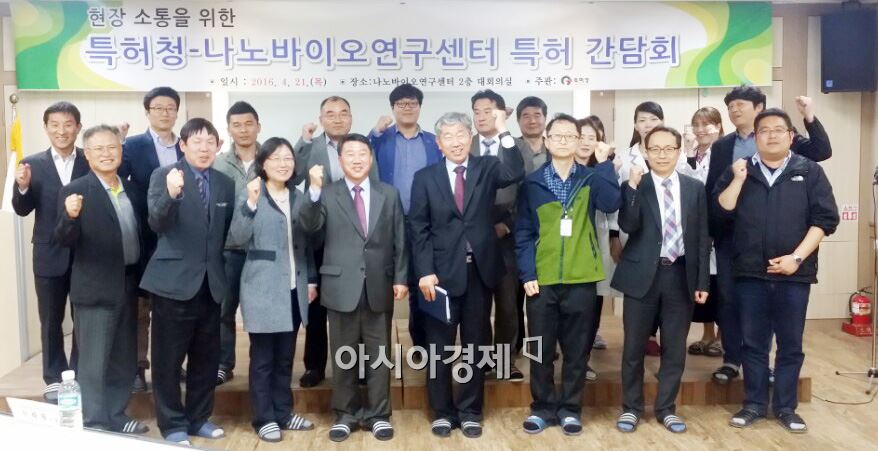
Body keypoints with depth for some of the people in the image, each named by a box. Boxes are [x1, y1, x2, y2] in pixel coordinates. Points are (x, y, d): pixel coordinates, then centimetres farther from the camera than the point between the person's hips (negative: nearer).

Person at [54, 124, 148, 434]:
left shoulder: (129, 188, 7)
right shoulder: (74, 191, -10)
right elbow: (64, 240, -15)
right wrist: (71, 217, -34)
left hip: (128, 285, 6)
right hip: (96, 288, -6)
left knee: (124, 360, 16)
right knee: (94, 362, 3)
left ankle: (116, 416, 29)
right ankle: (96, 425, 14)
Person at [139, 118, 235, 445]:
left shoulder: (225, 183, 8)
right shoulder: (164, 176, -5)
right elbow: (157, 224, -19)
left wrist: (225, 271, 6)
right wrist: (171, 195, -37)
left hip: (210, 283, 5)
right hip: (174, 280, -4)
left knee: (206, 357, 13)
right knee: (169, 358, 4)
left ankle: (199, 418, 28)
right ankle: (172, 424, 19)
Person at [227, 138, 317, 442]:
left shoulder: (299, 198, 10)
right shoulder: (250, 195, -5)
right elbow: (237, 240, -14)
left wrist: (311, 279, 11)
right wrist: (250, 204, -24)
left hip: (294, 289, 5)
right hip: (263, 289, -5)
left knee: (285, 357, 13)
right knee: (262, 357, 4)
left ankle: (283, 413, 25)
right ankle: (264, 418, 15)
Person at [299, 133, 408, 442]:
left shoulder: (389, 194, 7)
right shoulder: (327, 194, 3)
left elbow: (400, 241, 6)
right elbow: (309, 226, -14)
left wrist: (401, 278, 0)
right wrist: (314, 190, -27)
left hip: (379, 286, 1)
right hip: (342, 286, -1)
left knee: (378, 354, 9)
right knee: (343, 355, 9)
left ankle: (378, 415, 21)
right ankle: (345, 414, 23)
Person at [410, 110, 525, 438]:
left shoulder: (487, 168, 4)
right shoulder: (425, 177, 3)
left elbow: (516, 174, -18)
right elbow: (419, 229, -2)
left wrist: (503, 132, -23)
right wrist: (425, 271, -11)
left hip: (479, 270, 1)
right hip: (441, 272, 0)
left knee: (475, 345, 11)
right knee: (439, 347, 8)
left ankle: (470, 411, 24)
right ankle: (442, 411, 23)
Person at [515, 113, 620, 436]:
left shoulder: (590, 179, 4)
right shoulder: (533, 183, 3)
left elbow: (611, 204, -15)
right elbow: (523, 232, 1)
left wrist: (603, 163, -16)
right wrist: (527, 273, -8)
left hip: (581, 279, 0)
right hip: (542, 280, 0)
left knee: (576, 351, 9)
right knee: (540, 351, 7)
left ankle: (570, 409, 23)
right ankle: (542, 407, 23)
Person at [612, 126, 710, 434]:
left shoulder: (695, 188, 6)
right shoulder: (634, 186, 0)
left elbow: (702, 237, 6)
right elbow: (628, 226, -15)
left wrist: (702, 281, 1)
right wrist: (632, 187, -25)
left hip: (681, 275, 2)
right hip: (643, 274, -2)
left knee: (675, 348, 9)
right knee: (634, 346, 6)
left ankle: (666, 408, 24)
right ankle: (631, 407, 22)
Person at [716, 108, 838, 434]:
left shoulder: (809, 172, 2)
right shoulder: (739, 170, 7)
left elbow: (825, 219, -4)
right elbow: (722, 212, -3)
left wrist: (796, 257, -12)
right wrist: (738, 180, -13)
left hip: (794, 273, -1)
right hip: (750, 273, 1)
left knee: (790, 344, 8)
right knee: (753, 343, 8)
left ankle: (785, 407, 21)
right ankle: (754, 404, 20)